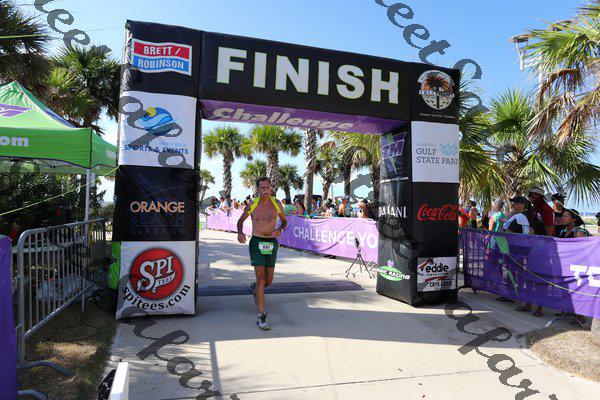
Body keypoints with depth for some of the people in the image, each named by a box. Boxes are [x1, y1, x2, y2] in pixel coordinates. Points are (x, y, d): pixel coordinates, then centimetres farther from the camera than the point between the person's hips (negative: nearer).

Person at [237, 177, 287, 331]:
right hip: (257, 243, -3)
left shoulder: (277, 204, 2)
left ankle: (254, 289, 48)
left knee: (268, 281, 12)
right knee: (261, 279, -12)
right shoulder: (251, 205, -2)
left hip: (272, 244, 3)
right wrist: (240, 233, -8)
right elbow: (241, 220, 13)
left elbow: (284, 221, 15)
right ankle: (261, 316, -6)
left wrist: (280, 229, -7)